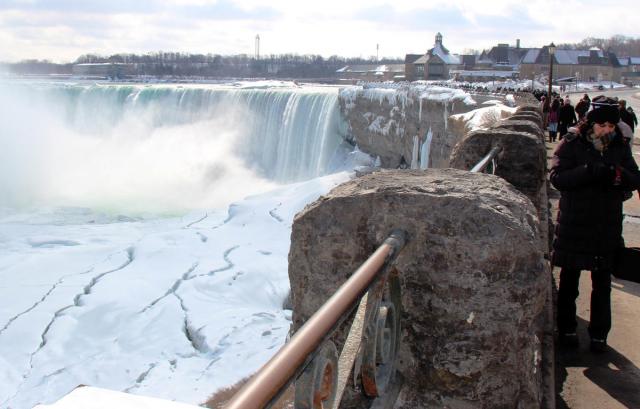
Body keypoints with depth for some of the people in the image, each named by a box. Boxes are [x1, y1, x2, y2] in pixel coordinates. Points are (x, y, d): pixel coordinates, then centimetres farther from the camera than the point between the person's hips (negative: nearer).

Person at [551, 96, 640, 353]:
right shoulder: (571, 144, -6)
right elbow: (557, 177, -17)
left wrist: (619, 175, -22)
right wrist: (591, 172, -29)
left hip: (608, 228, 3)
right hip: (574, 225, -2)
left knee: (602, 284, 10)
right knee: (569, 280, 11)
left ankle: (599, 334, 23)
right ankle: (567, 329, 27)